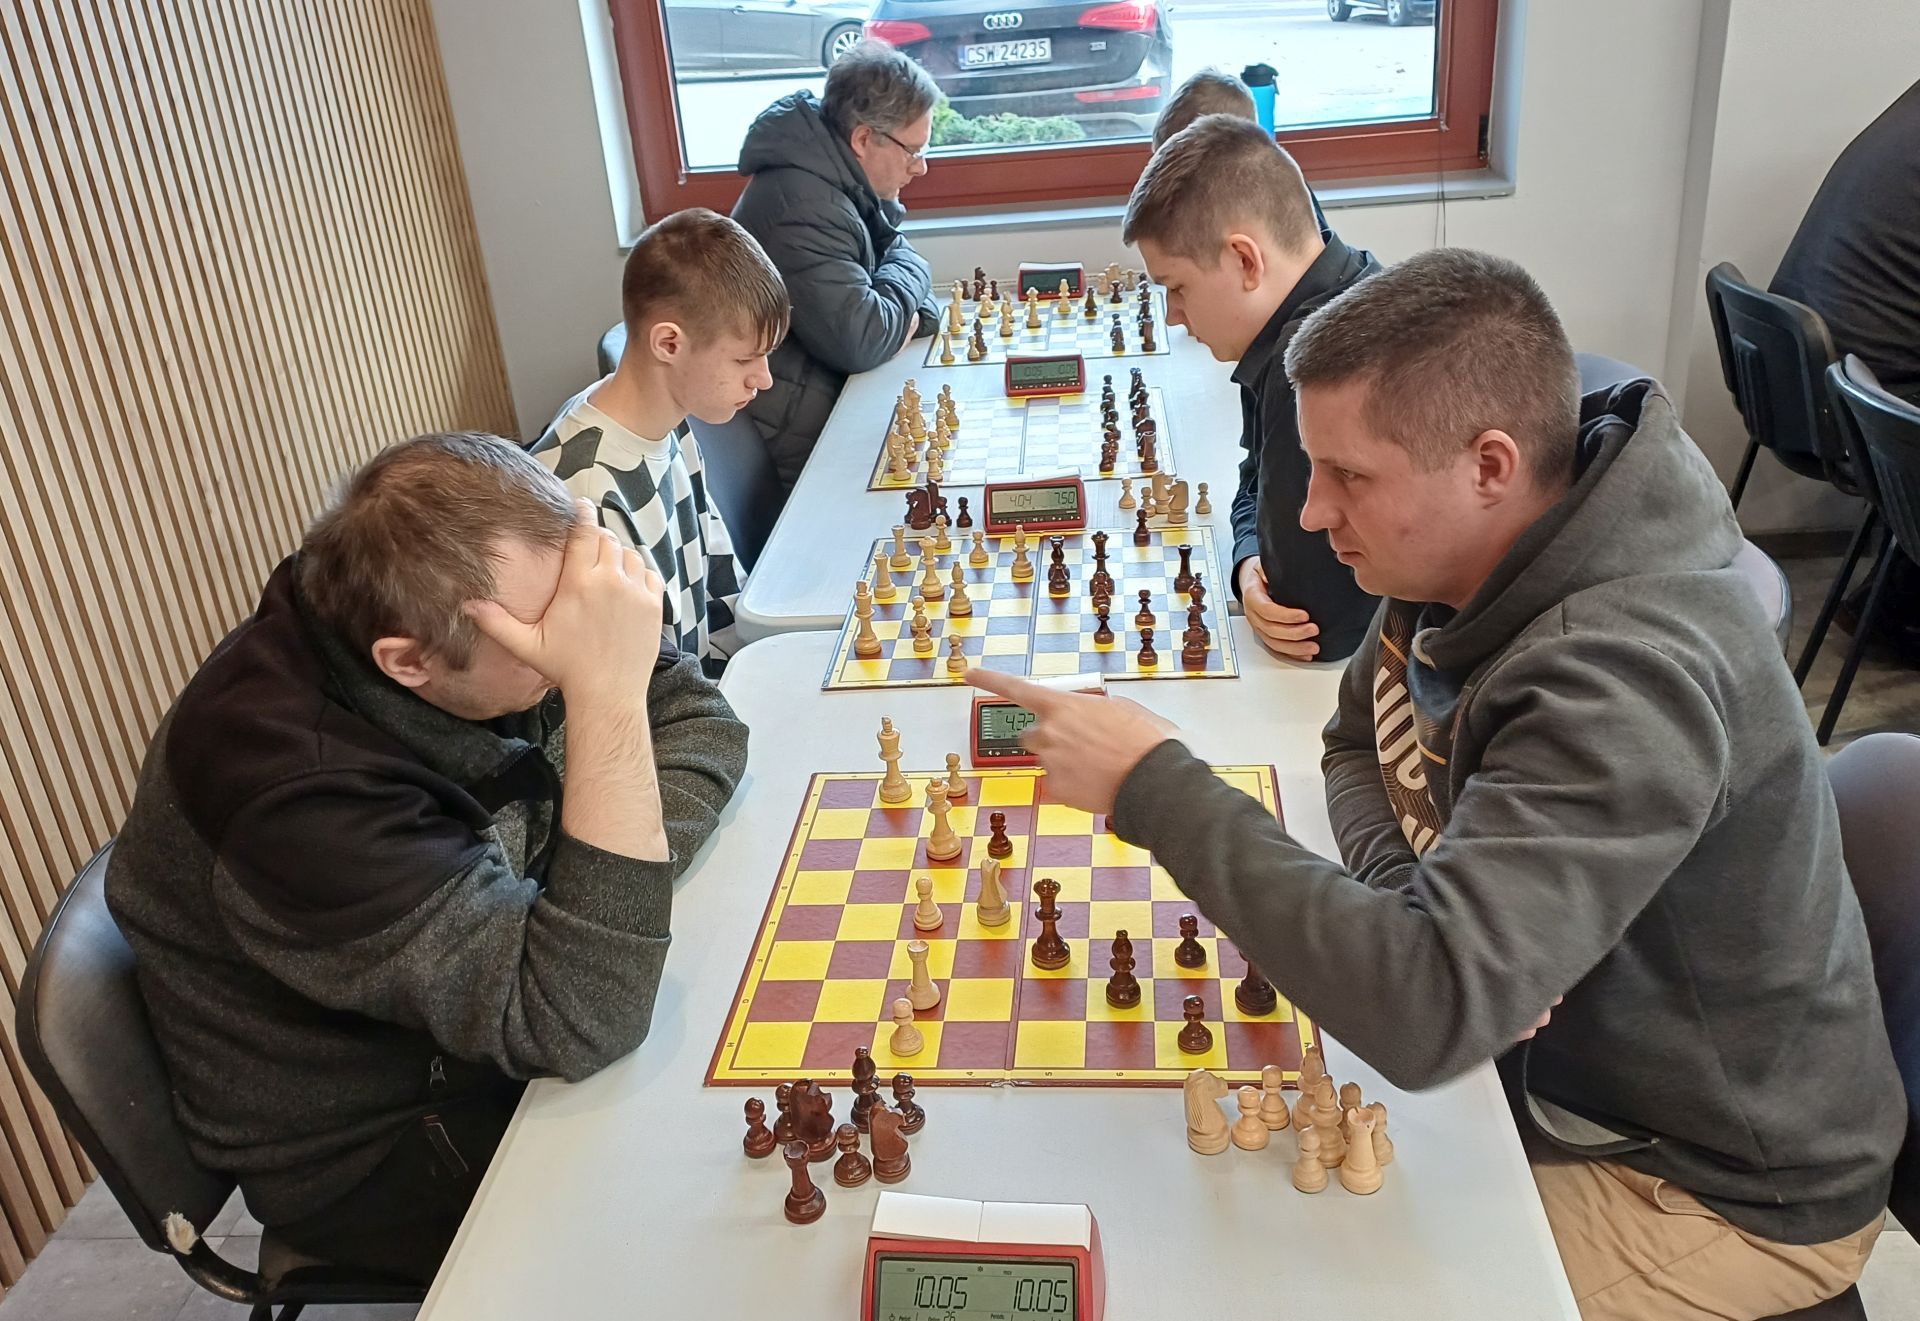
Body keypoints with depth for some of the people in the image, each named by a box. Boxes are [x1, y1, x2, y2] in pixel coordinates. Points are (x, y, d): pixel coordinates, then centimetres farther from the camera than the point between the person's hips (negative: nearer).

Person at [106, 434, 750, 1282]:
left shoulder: (474, 615, -16)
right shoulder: (299, 795, -36)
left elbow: (701, 720, -7)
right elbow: (580, 1024, -39)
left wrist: (624, 870, -26)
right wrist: (607, 694, -45)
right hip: (367, 1152, -6)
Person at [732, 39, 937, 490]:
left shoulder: (839, 181, 5)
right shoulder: (803, 207, -26)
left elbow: (902, 253, 15)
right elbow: (860, 341, -30)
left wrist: (902, 314, -9)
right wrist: (906, 284, -10)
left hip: (834, 394, 9)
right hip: (799, 442, -9)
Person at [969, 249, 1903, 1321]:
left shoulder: (1625, 682, -36)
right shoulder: (1473, 553, -8)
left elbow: (1428, 1009, -44)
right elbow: (1364, 743, 7)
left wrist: (1155, 783, -36)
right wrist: (1415, 906, -15)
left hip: (1719, 1188, -7)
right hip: (1553, 1050, 7)